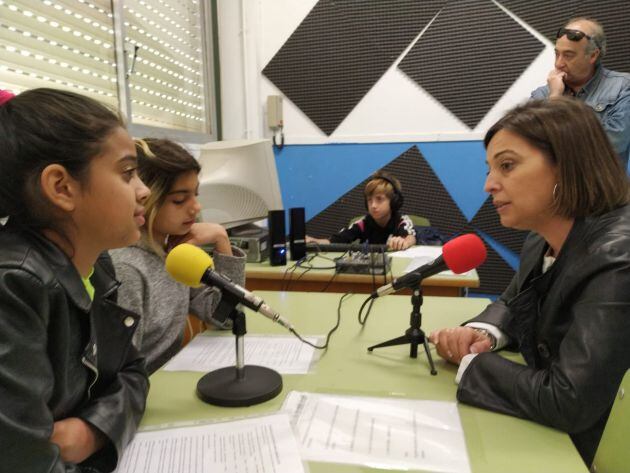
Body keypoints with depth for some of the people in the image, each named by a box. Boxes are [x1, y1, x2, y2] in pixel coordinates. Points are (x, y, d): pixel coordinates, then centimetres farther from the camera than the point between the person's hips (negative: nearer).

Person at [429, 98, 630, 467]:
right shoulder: (542, 244, -1)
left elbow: (568, 403, -31)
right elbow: (511, 306, 16)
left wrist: (471, 359, -16)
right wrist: (481, 333, -7)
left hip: (590, 454, -7)